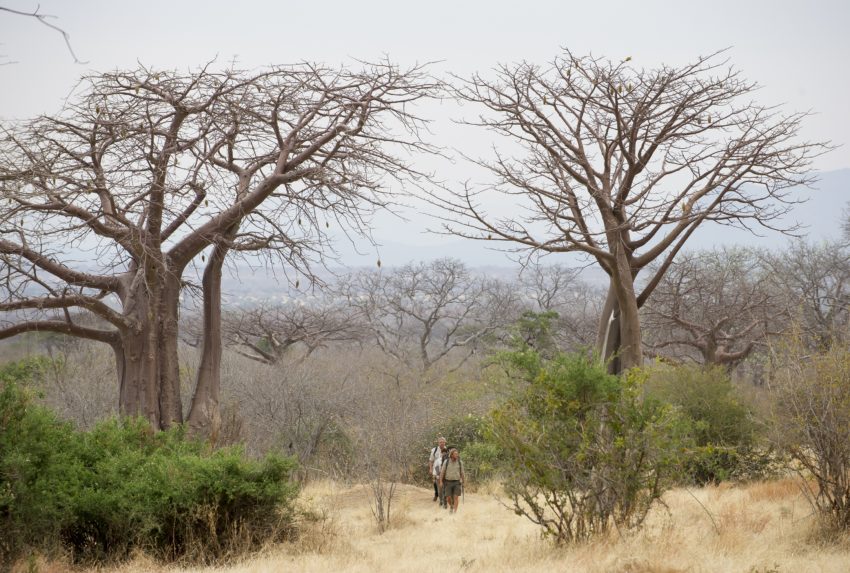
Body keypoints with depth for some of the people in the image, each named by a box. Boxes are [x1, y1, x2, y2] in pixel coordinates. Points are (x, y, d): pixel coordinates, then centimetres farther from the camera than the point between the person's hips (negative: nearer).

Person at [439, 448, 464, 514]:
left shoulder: (460, 462, -2)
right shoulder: (446, 462, -5)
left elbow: (462, 473, 6)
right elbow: (442, 472, -2)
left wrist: (463, 483, 11)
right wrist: (441, 482, -10)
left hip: (457, 482, 0)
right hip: (448, 482, 0)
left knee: (456, 497, -9)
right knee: (448, 497, -1)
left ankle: (455, 512, -5)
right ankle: (451, 506, 30)